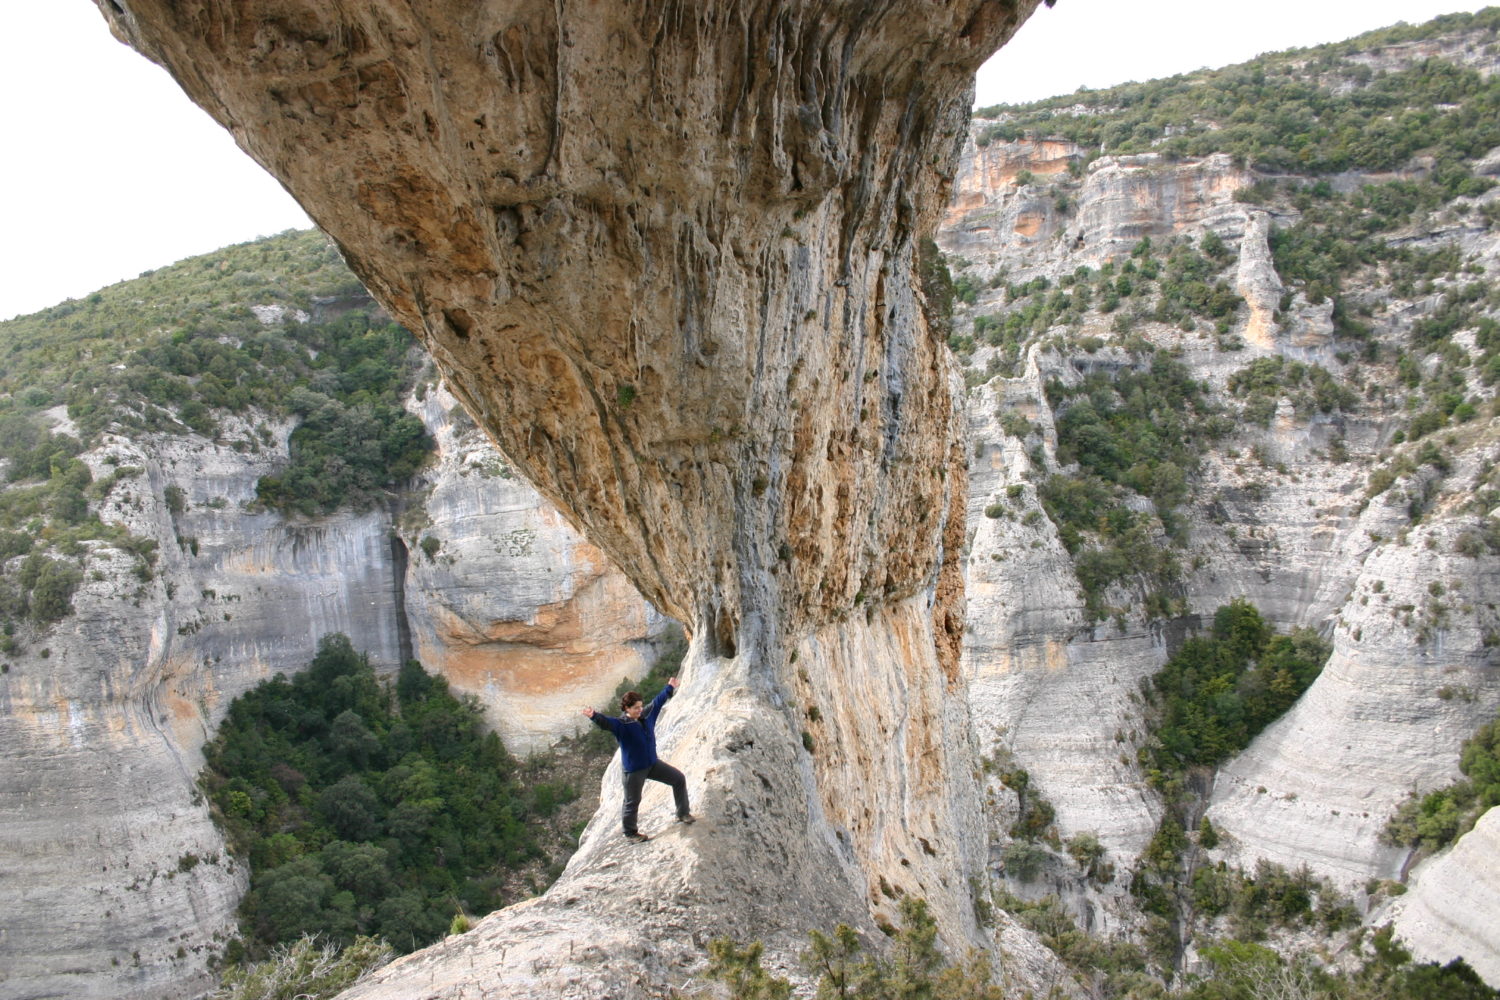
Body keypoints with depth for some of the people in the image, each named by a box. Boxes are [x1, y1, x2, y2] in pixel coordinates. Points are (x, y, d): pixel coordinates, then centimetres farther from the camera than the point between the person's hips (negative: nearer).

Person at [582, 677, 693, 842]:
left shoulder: (647, 715, 0)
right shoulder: (621, 725, -20)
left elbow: (658, 701, 16)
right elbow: (606, 722, -39)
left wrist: (669, 688, 29)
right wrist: (595, 716, -60)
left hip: (652, 763, 7)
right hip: (633, 769, -7)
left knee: (679, 779, 10)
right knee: (632, 802, 6)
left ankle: (683, 814, 26)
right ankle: (630, 833, 28)